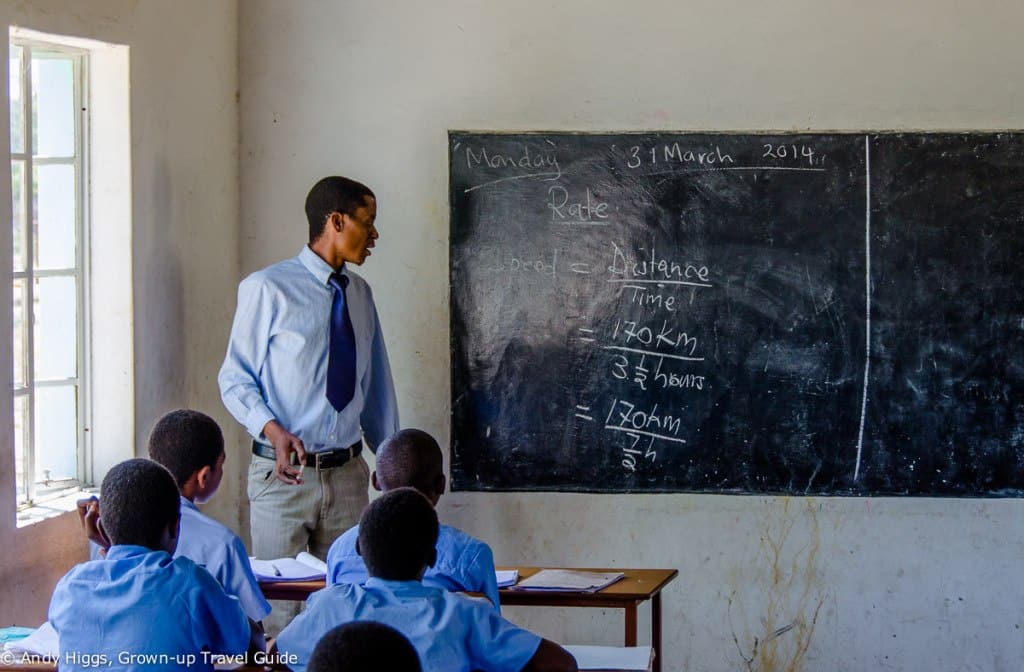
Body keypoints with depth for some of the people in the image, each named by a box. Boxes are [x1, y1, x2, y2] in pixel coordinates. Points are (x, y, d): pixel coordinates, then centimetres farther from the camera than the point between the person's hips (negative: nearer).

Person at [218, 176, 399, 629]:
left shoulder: (359, 294, 11)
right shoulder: (267, 288, -7)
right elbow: (235, 377, -6)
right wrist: (272, 429, -22)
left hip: (347, 473, 5)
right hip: (283, 473, -5)